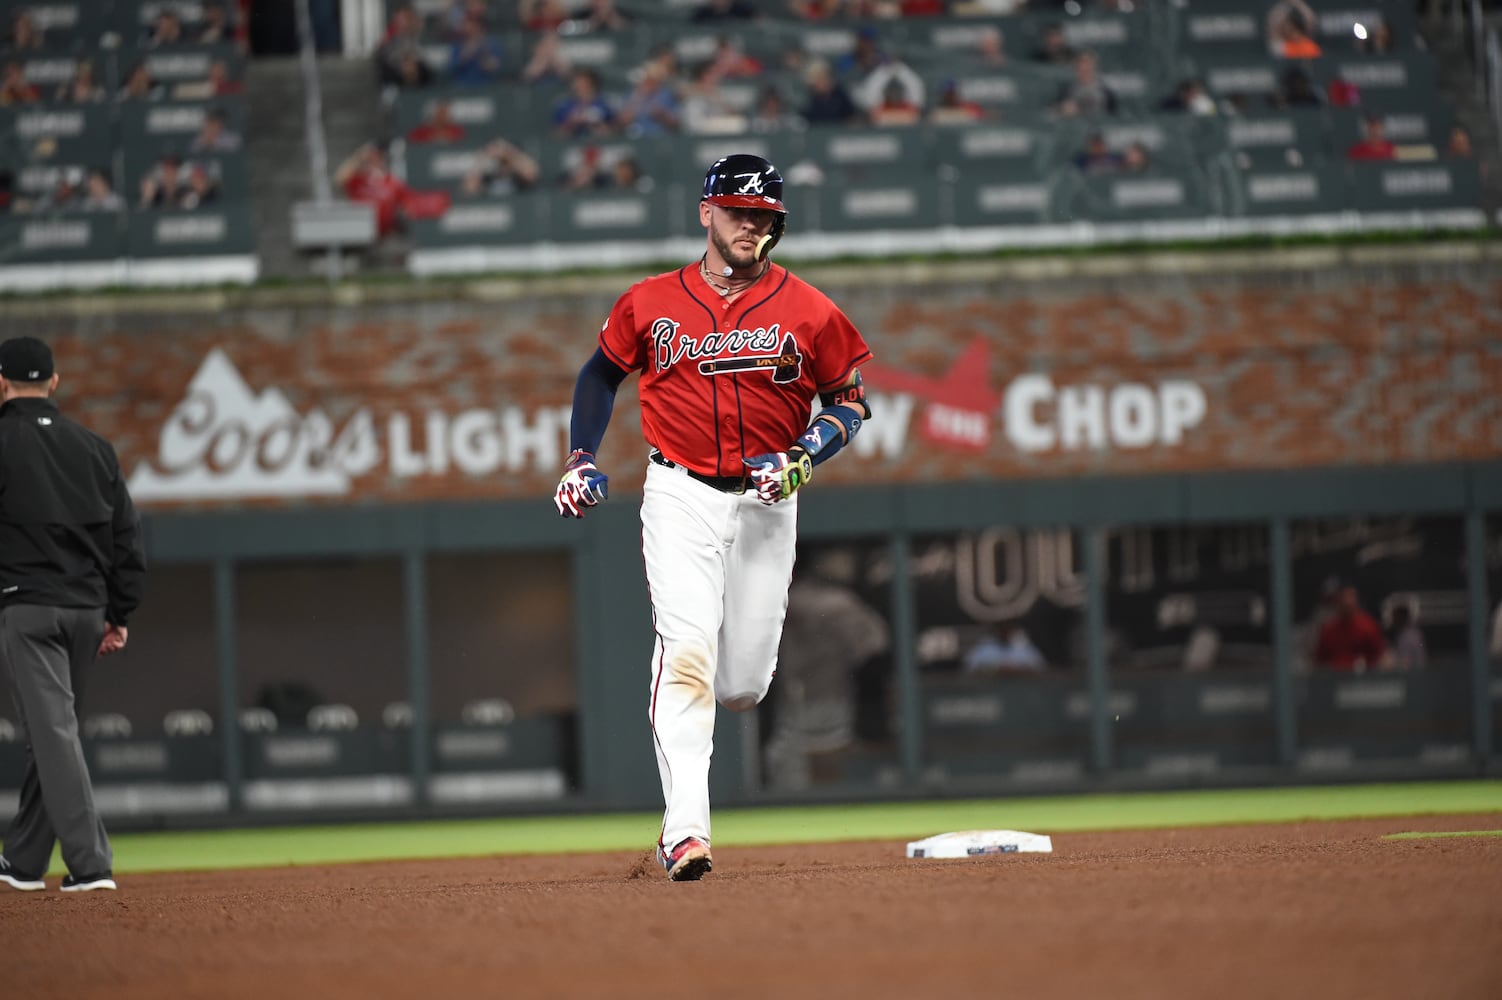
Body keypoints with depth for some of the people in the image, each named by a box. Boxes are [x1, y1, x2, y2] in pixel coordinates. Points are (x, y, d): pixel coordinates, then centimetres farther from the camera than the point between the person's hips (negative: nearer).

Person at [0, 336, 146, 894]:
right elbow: (127, 538, 11)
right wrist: (119, 613, 16)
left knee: (52, 731, -9)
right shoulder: (94, 447, 11)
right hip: (87, 610, 6)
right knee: (51, 731, 15)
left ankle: (90, 864, -18)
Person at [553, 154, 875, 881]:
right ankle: (684, 830, -23)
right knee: (687, 653, -19)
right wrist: (580, 460, 6)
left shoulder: (807, 311, 0)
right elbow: (601, 372, 17)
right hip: (680, 496, -1)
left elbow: (851, 400, 6)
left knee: (744, 684, 4)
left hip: (767, 501, 1)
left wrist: (803, 459, -11)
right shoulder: (650, 304, 1)